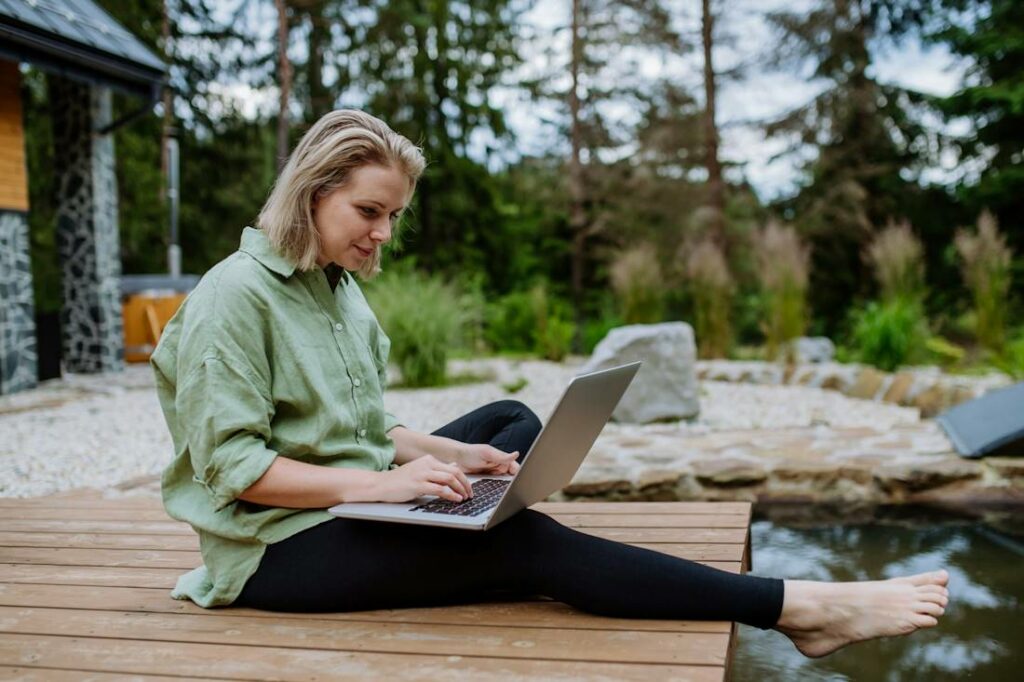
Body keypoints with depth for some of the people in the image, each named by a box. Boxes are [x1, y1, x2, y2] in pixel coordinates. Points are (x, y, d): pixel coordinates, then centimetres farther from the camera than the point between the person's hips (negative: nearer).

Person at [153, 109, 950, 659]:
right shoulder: (235, 295, -14)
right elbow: (233, 465, -20)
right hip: (276, 545, -9)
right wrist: (379, 482, -26)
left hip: (350, 507, 9)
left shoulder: (338, 290, 11)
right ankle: (799, 607, -21)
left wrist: (448, 454, -4)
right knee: (525, 543, -23)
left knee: (514, 422, 8)